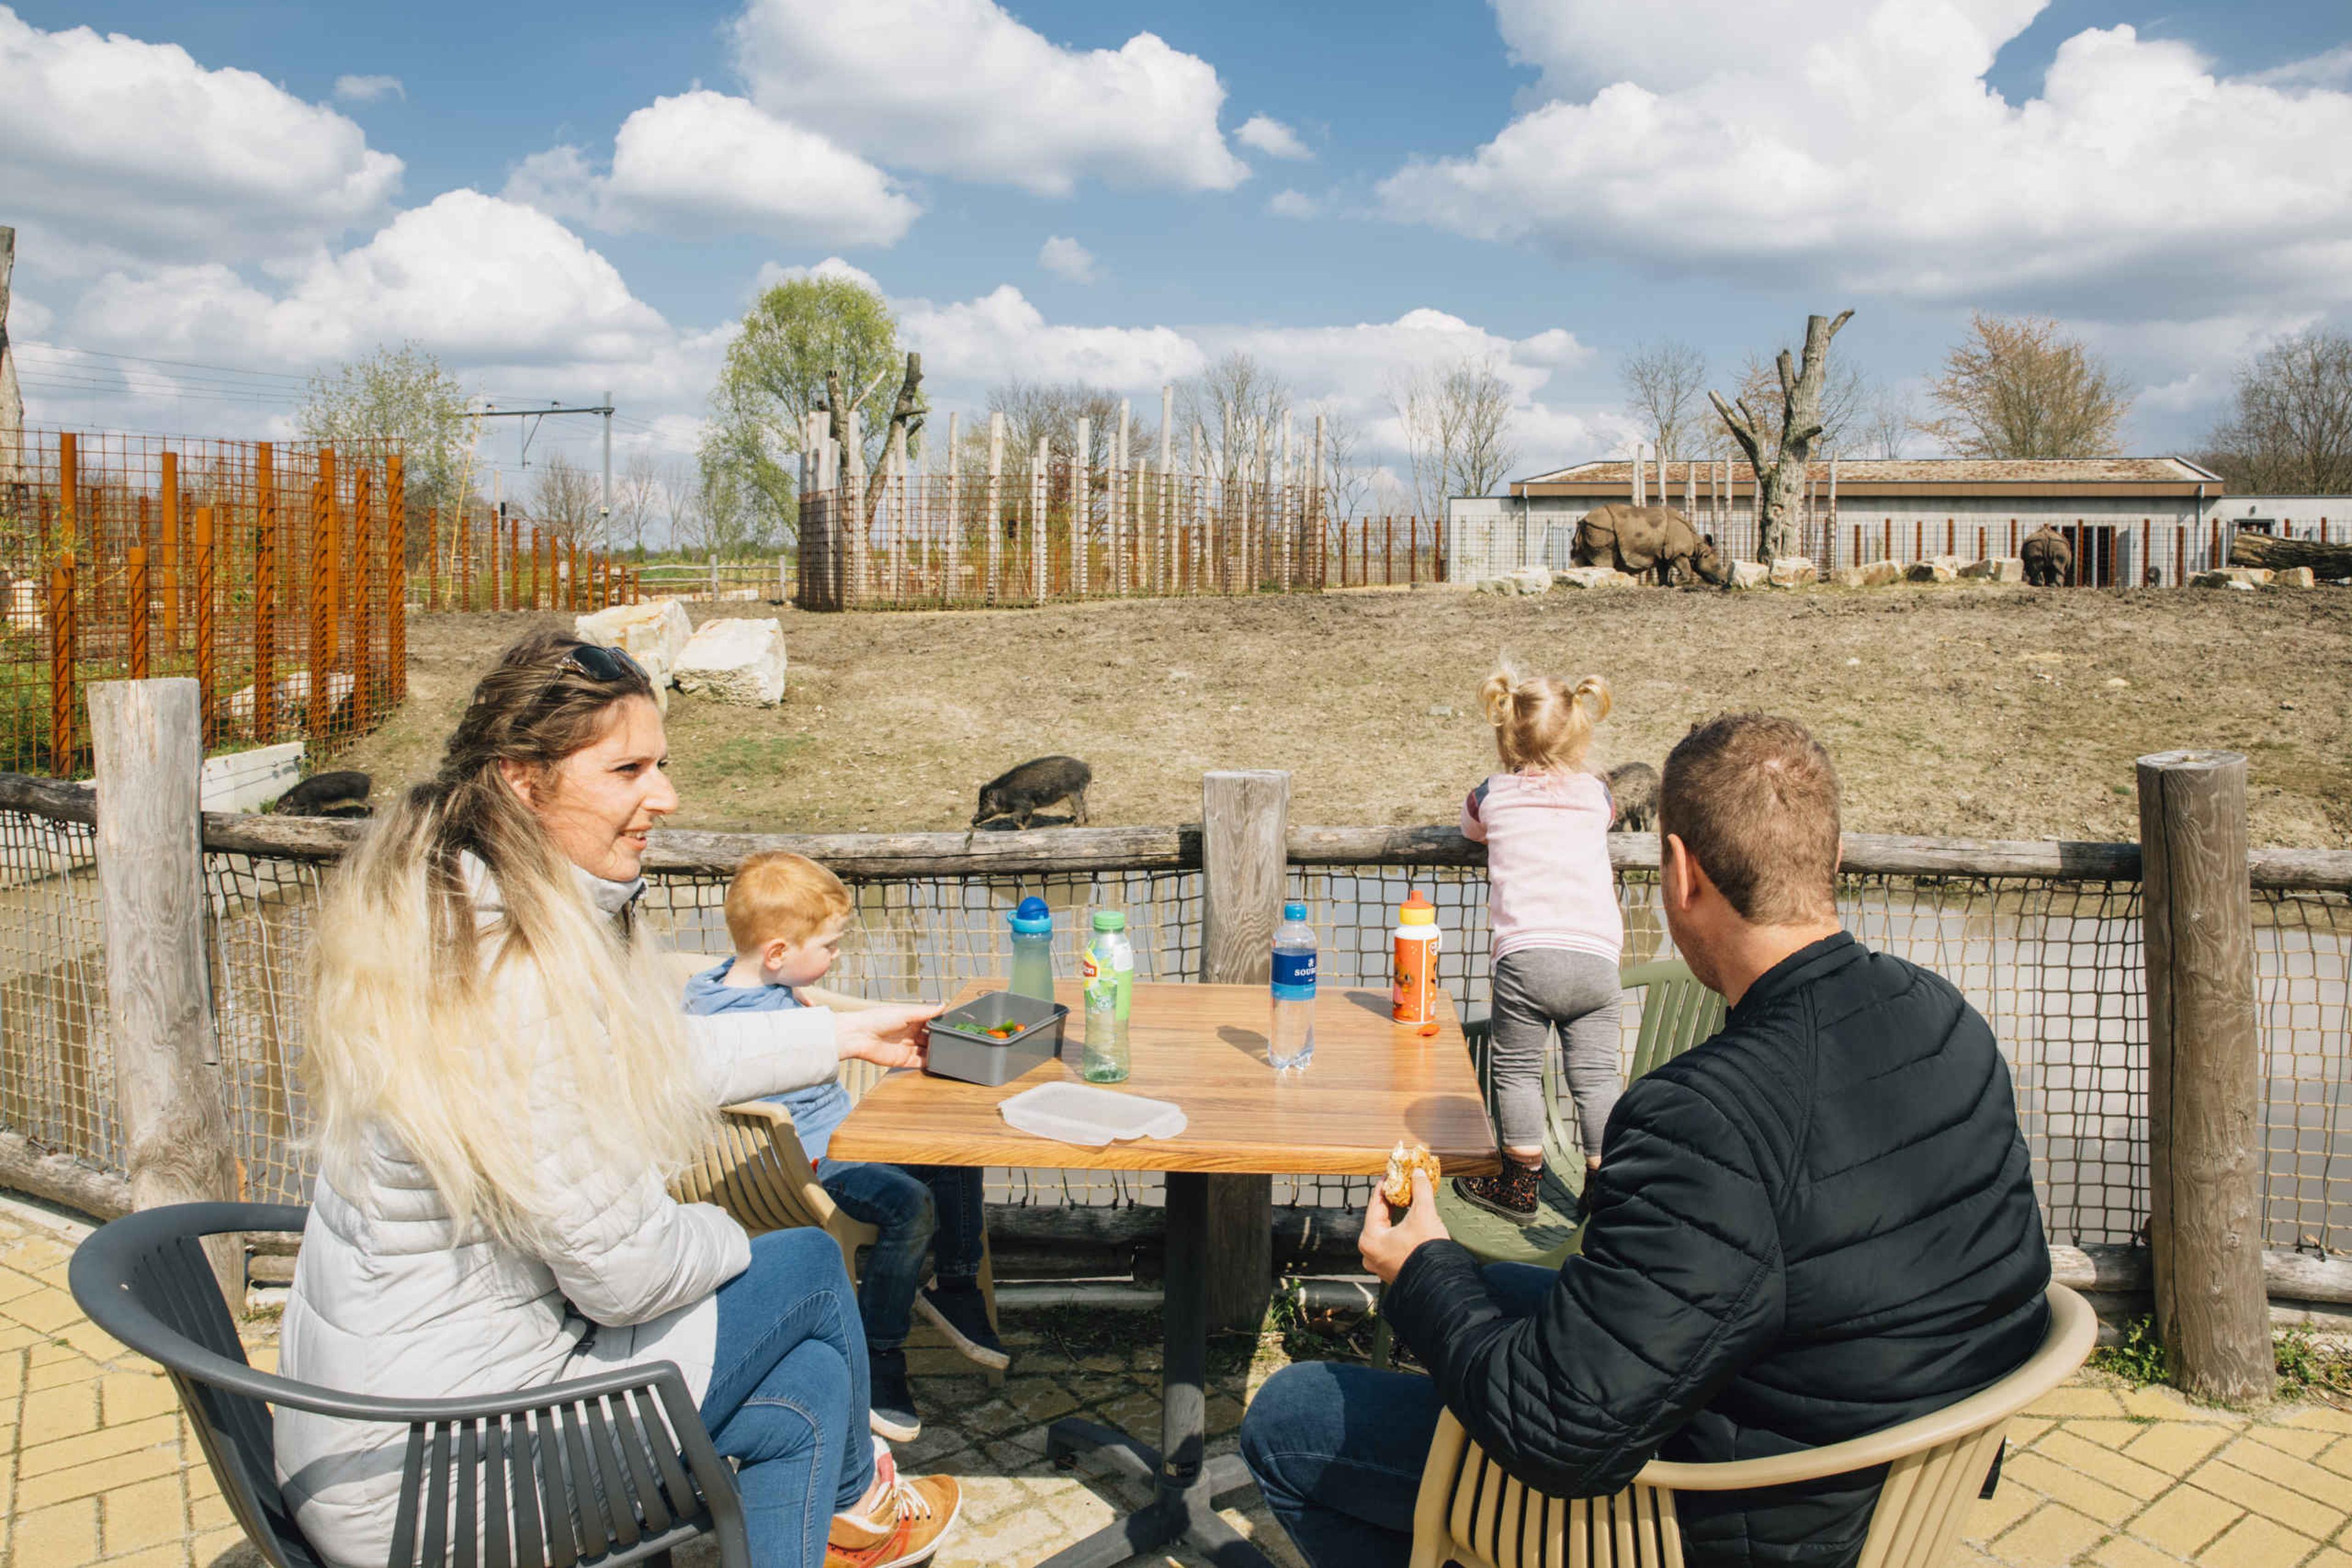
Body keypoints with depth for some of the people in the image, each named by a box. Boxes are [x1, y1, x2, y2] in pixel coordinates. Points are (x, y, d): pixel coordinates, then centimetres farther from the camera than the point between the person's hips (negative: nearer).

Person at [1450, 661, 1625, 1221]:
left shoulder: (1492, 796, 10)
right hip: (1595, 955, 2)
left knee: (1516, 1070, 10)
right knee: (1595, 1075, 10)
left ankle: (1521, 1184, 15)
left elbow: (1471, 828, 33)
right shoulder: (1596, 796, 15)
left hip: (1525, 954, -2)